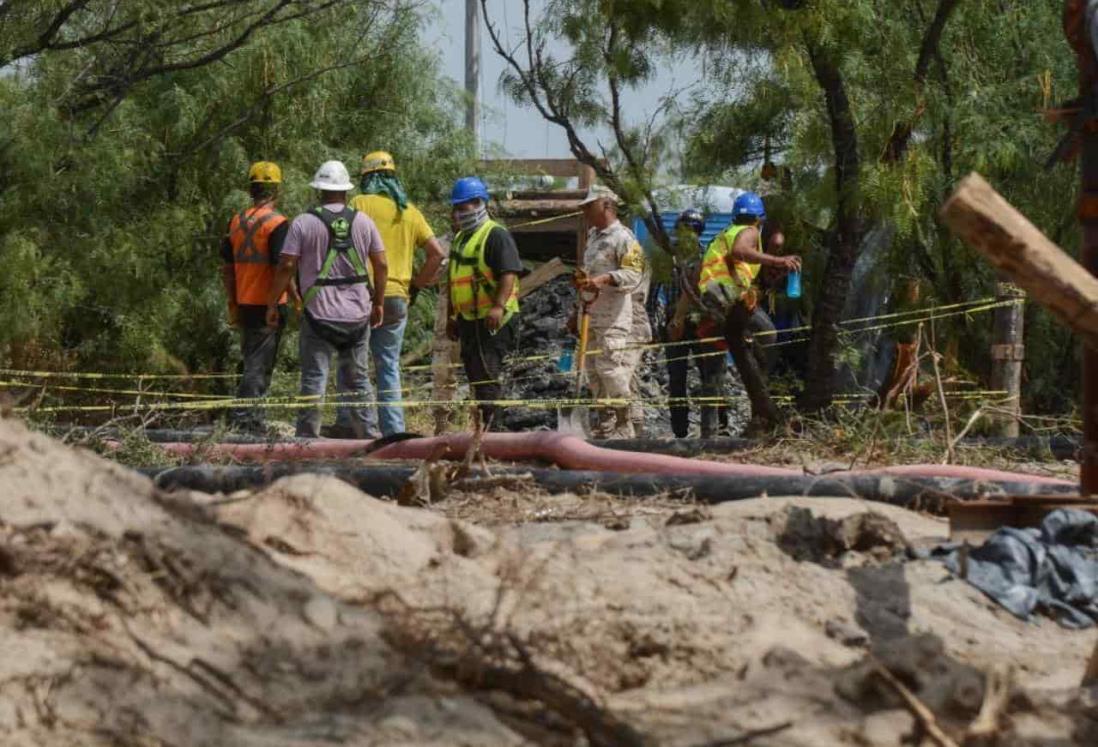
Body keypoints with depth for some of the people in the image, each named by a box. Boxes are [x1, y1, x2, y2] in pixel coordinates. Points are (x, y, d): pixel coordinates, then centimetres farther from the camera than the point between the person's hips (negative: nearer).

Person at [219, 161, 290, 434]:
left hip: (244, 305, 7)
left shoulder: (236, 222, 8)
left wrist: (233, 305, 18)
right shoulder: (276, 223, -13)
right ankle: (243, 416, -9)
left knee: (252, 361, 17)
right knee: (259, 364, -3)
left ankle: (253, 418, 22)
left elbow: (226, 268, 12)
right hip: (269, 306, -7)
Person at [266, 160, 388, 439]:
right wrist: (378, 303, 16)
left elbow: (287, 266, -8)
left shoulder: (303, 223, -6)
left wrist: (272, 303, 1)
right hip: (358, 314, 3)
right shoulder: (363, 221, 4)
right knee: (356, 377, 14)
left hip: (320, 313, -3)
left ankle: (308, 434, -2)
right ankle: (367, 430, 15)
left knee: (314, 378, -1)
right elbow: (381, 265, 5)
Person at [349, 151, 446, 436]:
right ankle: (393, 430, 7)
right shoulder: (410, 212, 11)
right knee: (389, 367, 10)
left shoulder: (361, 204, -3)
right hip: (397, 299, 4)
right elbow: (437, 254, 7)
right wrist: (416, 285, 14)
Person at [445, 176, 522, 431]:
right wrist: (452, 316, 24)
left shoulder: (496, 235, -11)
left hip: (492, 320, -9)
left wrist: (499, 306, -32)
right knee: (474, 374, 12)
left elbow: (509, 273, -21)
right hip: (469, 320, 9)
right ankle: (486, 428, 19)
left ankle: (487, 424, -14)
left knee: (487, 374, -13)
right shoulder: (461, 238, 18)